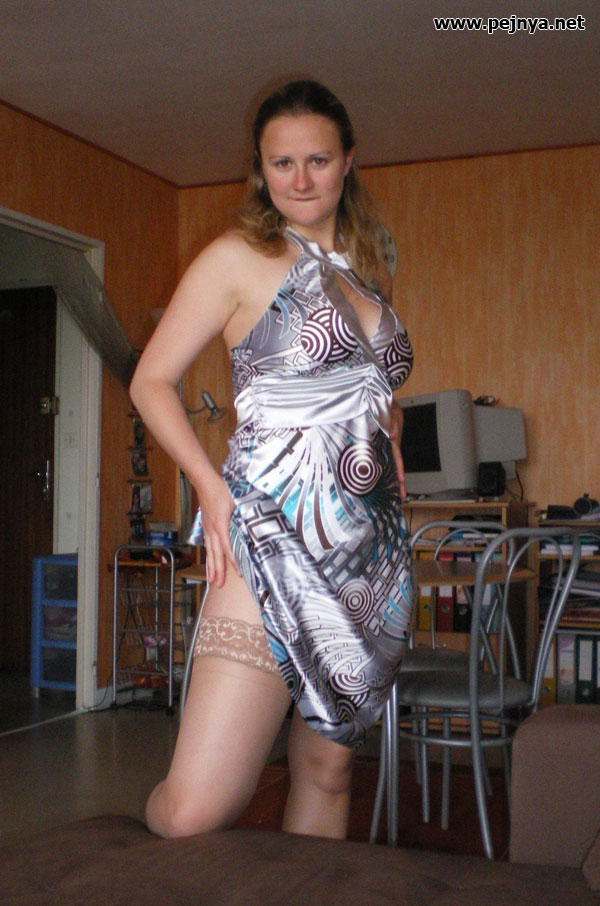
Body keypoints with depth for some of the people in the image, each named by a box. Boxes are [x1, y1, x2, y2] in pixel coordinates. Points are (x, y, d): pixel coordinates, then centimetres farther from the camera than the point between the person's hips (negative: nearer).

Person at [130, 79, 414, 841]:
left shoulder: (368, 272, 18)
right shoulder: (240, 257, 0)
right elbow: (151, 380, 0)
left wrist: (391, 444, 11)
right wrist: (210, 484, -12)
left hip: (374, 550, 6)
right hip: (278, 540, -6)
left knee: (327, 768, 11)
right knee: (200, 809, -13)